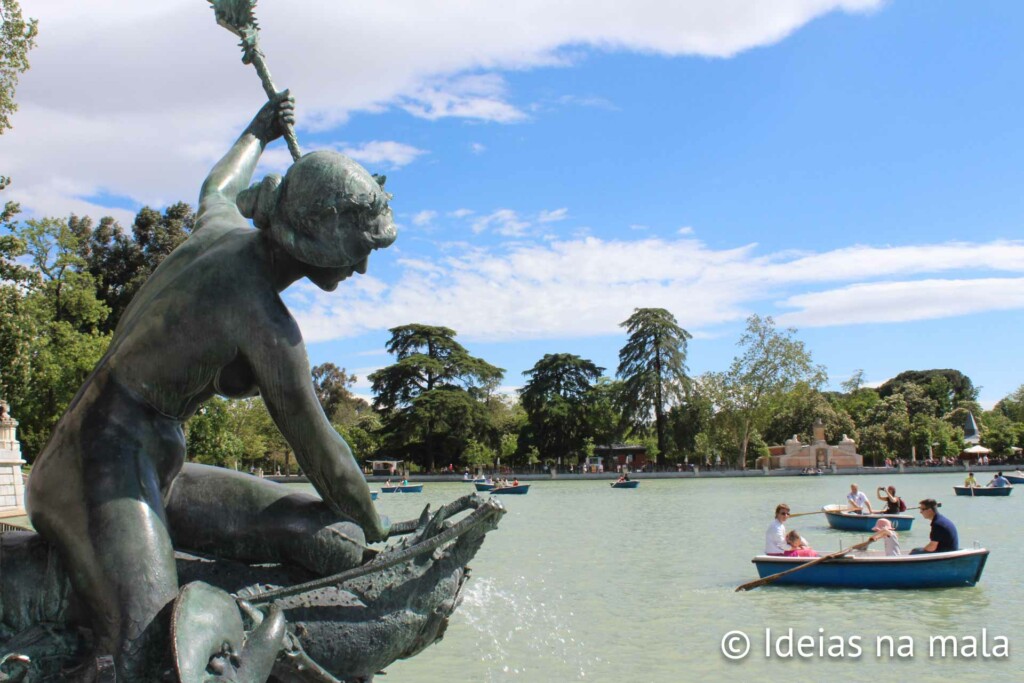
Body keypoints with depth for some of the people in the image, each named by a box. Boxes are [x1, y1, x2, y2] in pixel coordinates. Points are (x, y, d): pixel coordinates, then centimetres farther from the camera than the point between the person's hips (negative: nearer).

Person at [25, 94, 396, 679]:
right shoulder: (265, 322, -22)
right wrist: (378, 538, 1)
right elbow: (317, 446, -13)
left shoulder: (225, 231, 2)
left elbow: (218, 189, 29)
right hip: (107, 470, -10)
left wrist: (258, 134, 48)